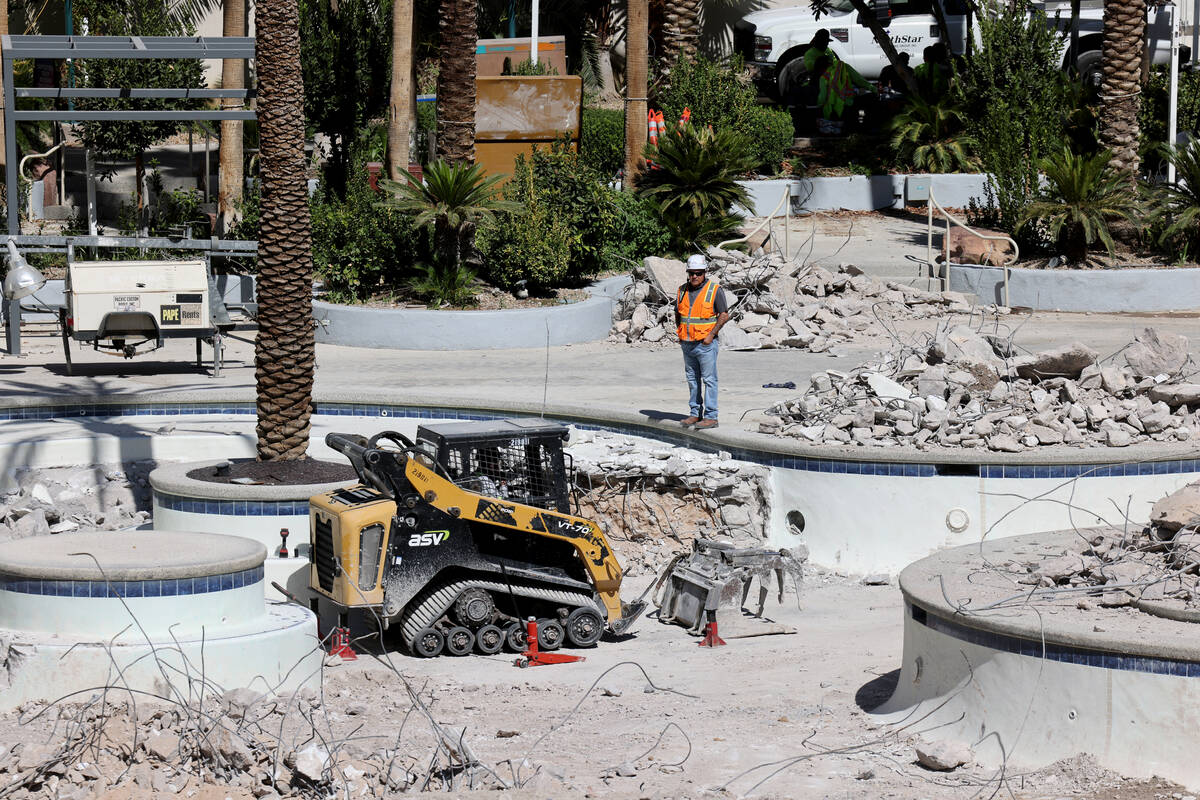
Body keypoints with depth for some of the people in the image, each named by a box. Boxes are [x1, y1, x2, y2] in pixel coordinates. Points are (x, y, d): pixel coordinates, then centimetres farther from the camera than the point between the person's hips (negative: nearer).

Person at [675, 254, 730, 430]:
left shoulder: (715, 290, -6)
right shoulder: (682, 291, 10)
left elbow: (724, 315, -7)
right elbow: (677, 314, 21)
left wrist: (711, 335, -13)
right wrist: (680, 333, 8)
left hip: (706, 343, -6)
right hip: (687, 344, 6)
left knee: (709, 380, -5)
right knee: (692, 380, 10)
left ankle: (711, 417, -4)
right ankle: (695, 414, 17)